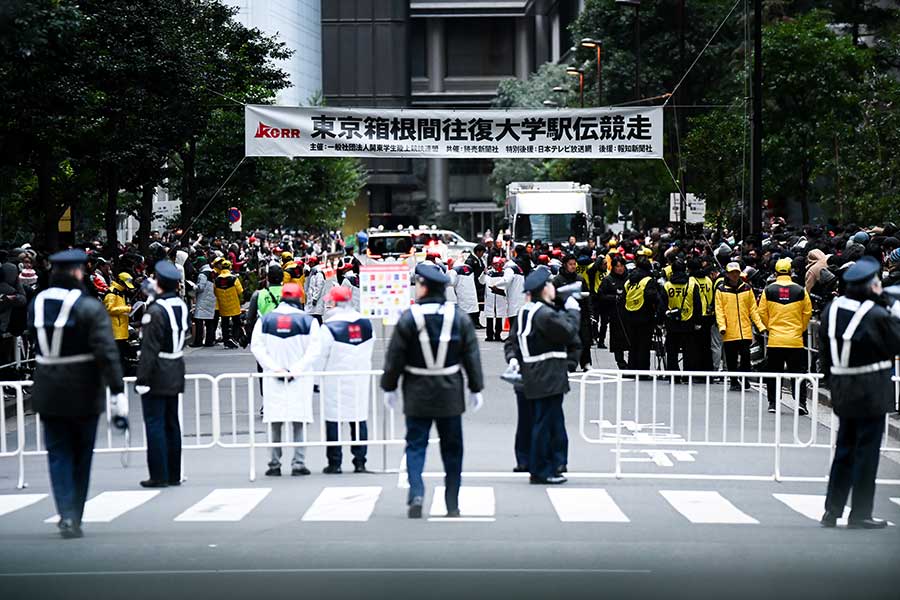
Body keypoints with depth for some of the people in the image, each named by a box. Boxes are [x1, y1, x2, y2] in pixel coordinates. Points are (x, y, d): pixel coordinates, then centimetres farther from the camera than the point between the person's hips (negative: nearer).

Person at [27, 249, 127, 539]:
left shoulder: (37, 304, 1)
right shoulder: (90, 308, -14)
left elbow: (34, 341, 11)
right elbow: (107, 352, -20)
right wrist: (117, 392, -19)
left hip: (48, 393, 3)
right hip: (83, 392, -3)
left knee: (58, 454, 7)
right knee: (81, 455, 12)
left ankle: (67, 515, -7)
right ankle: (74, 517, 17)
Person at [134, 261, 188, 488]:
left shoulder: (155, 311, -18)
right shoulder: (182, 306, 5)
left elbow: (149, 349, -20)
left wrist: (141, 379, -16)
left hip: (156, 376, -8)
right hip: (175, 375, 8)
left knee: (155, 424, -2)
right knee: (172, 424, 13)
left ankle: (159, 476, -1)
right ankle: (174, 474, 18)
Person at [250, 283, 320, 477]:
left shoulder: (264, 320, 3)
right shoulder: (308, 321, -2)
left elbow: (256, 347, -3)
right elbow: (314, 350, -9)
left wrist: (275, 368, -7)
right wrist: (295, 370, -10)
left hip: (273, 379, 1)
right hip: (300, 380, -1)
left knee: (276, 423, 6)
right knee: (298, 422, 3)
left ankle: (275, 464, 9)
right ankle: (298, 463, 1)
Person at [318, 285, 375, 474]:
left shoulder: (329, 327, -13)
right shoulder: (366, 324, 3)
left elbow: (321, 356, -8)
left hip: (335, 380, -4)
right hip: (360, 380, 5)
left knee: (333, 419, 2)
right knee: (359, 418, 9)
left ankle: (334, 462, 4)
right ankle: (360, 461, 10)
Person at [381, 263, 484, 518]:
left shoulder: (408, 318, -9)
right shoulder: (460, 318, -1)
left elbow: (395, 358, -5)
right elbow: (472, 357, 3)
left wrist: (389, 387, 7)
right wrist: (476, 389, 12)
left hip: (417, 394, -2)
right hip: (450, 394, 2)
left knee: (416, 445, 6)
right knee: (452, 448, 11)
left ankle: (416, 493, -12)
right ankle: (452, 504, 14)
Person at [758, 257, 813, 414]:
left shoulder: (768, 290, -1)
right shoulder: (800, 290, -2)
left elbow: (762, 313, 3)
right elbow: (807, 313, 4)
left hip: (774, 339, 0)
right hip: (795, 339, 0)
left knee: (773, 372, 10)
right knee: (798, 372, 6)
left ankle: (773, 403, 11)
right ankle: (800, 403, -2)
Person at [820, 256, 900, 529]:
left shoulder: (831, 309, 2)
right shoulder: (877, 315, -18)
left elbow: (824, 351, 9)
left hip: (842, 391, 6)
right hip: (871, 391, -6)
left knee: (844, 449, 15)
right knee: (867, 451, 2)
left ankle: (832, 511, 17)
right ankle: (860, 514, 7)